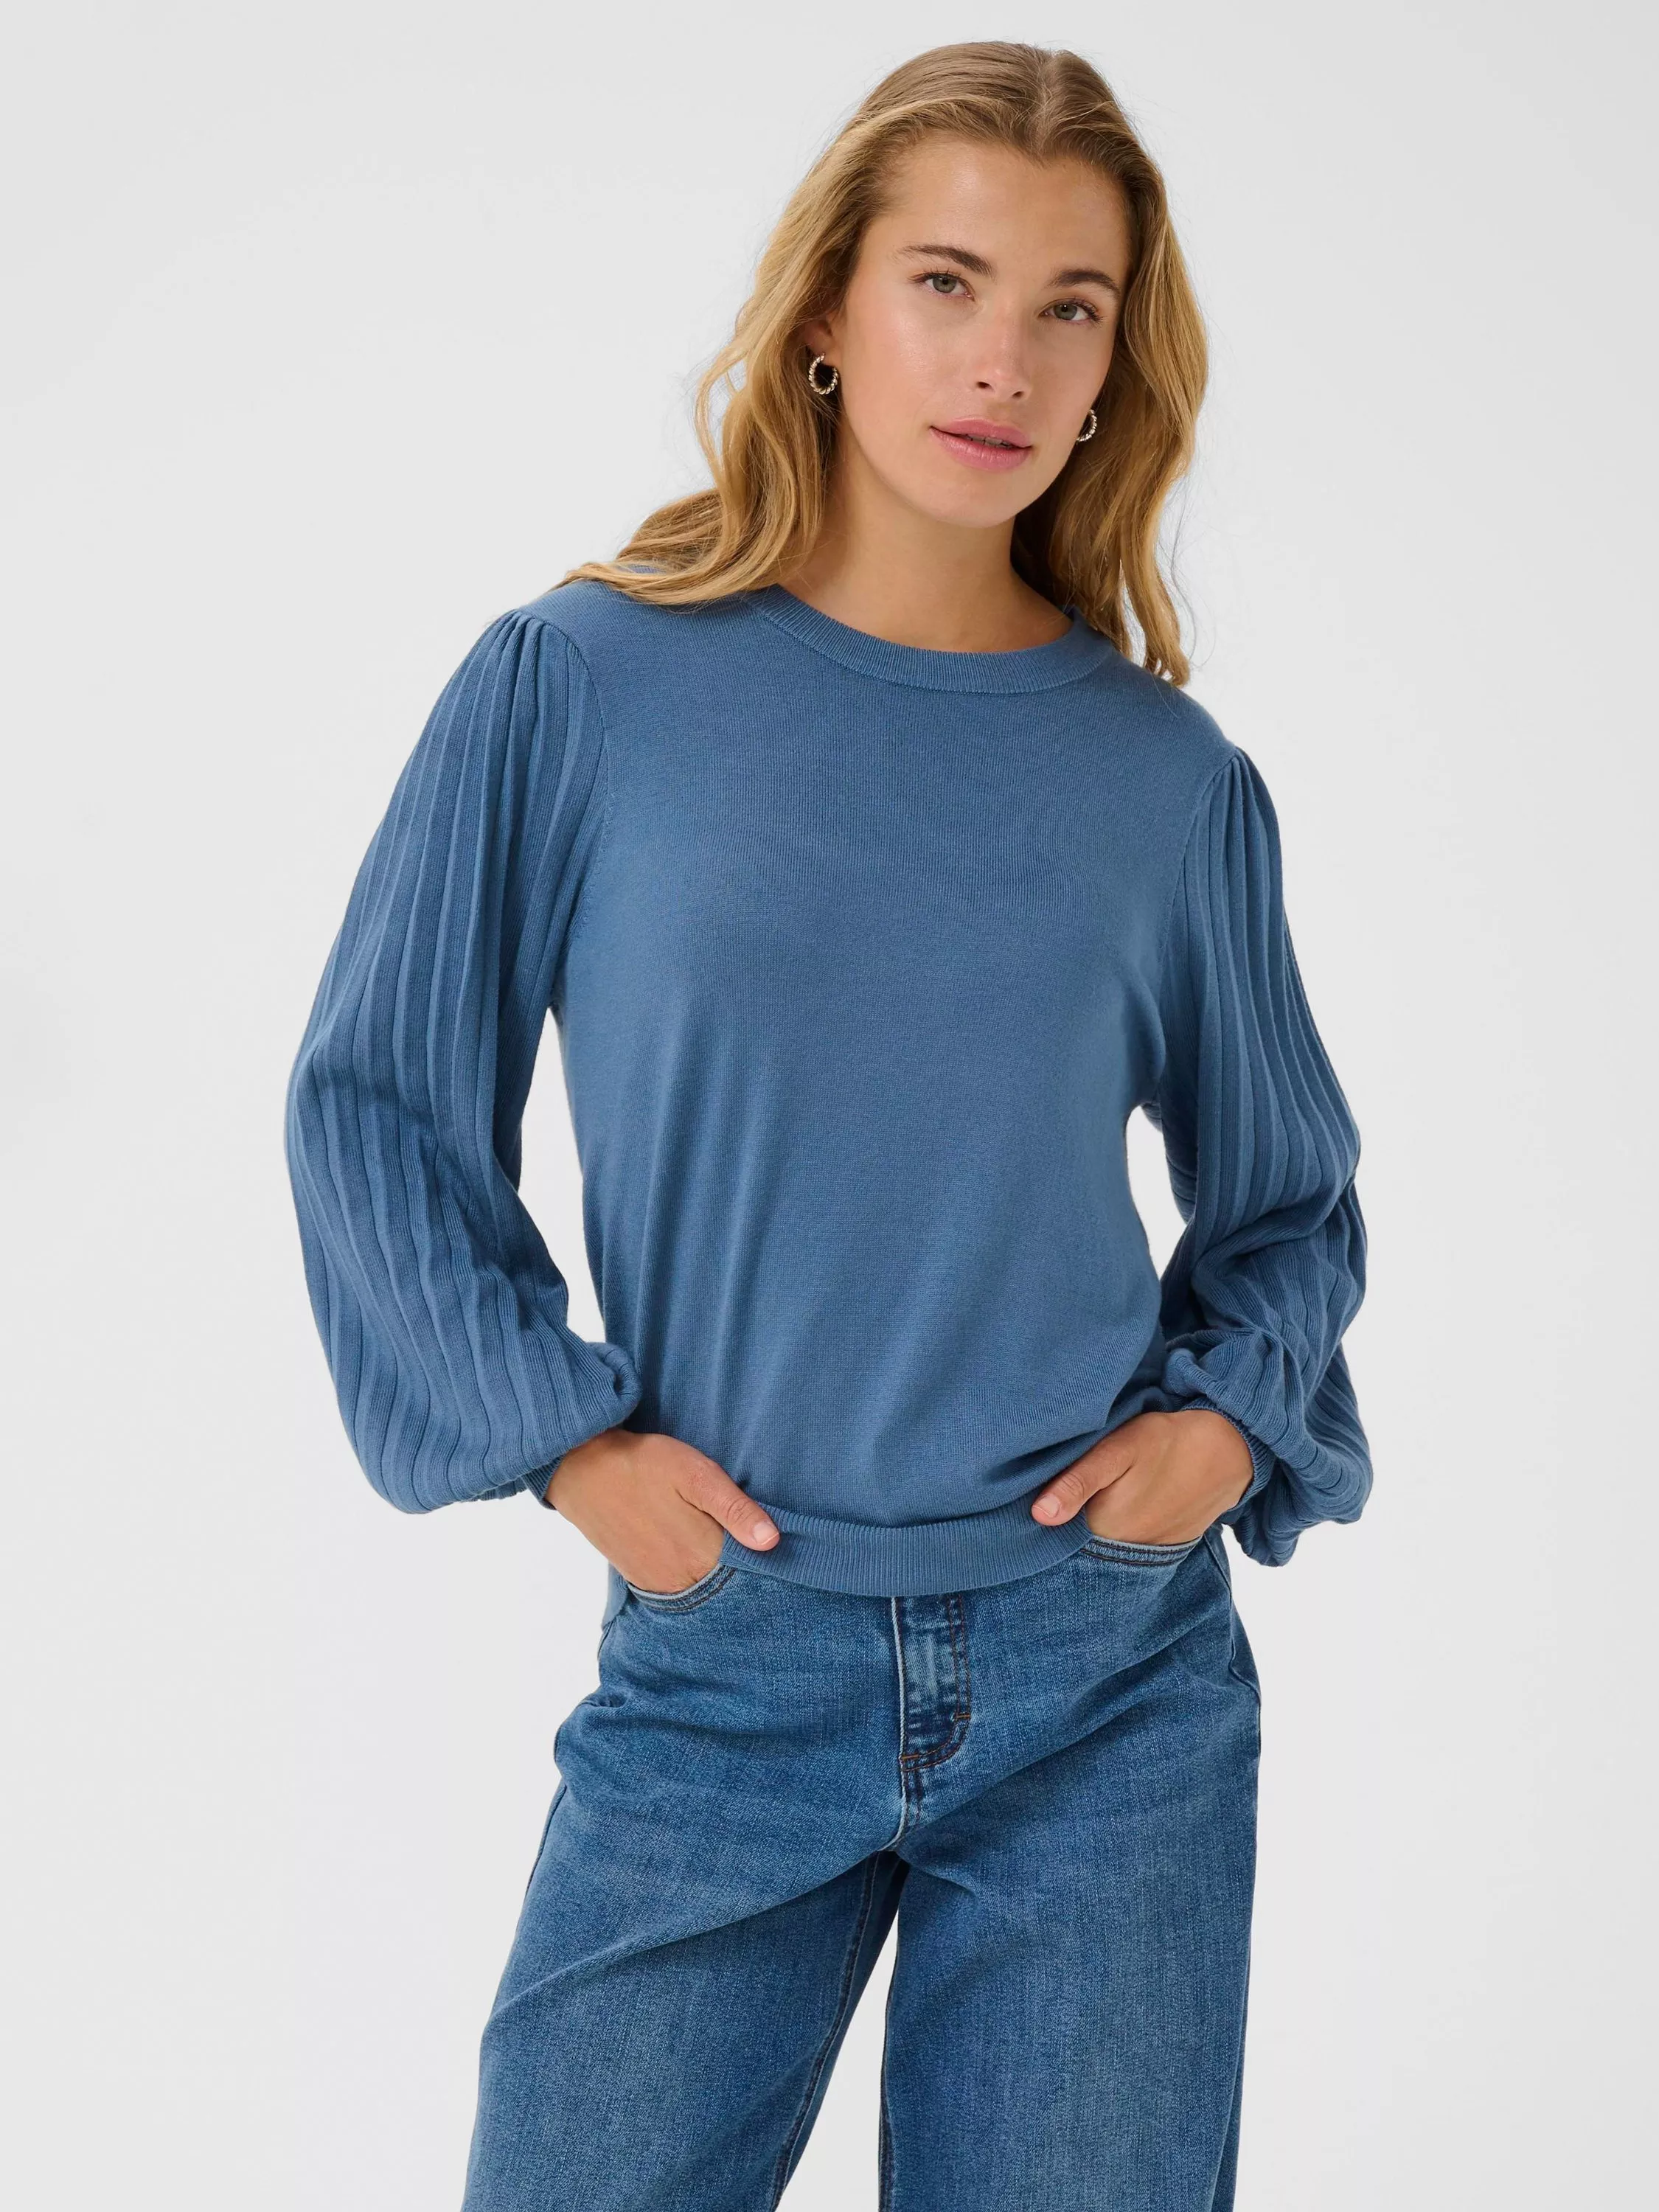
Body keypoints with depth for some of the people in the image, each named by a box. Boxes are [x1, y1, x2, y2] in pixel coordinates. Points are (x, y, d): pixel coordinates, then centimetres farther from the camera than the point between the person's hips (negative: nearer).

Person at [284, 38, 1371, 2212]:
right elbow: (374, 1101, 1)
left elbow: (1290, 1193, 14)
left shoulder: (1173, 782, 1)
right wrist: (557, 1430, -7)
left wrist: (1230, 1414, -3)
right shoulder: (580, 684, -4)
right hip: (721, 1673, -1)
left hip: (1113, 1692, 2)